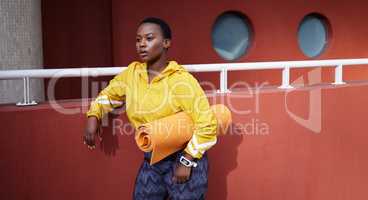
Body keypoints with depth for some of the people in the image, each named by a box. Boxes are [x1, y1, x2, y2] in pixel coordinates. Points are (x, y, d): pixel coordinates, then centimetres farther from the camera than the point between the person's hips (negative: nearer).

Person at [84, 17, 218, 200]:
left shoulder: (181, 81, -19)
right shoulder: (133, 72, 0)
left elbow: (207, 124, -18)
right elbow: (109, 94, 20)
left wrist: (187, 161, -16)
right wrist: (93, 116, 4)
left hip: (183, 158, -5)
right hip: (151, 159, 6)